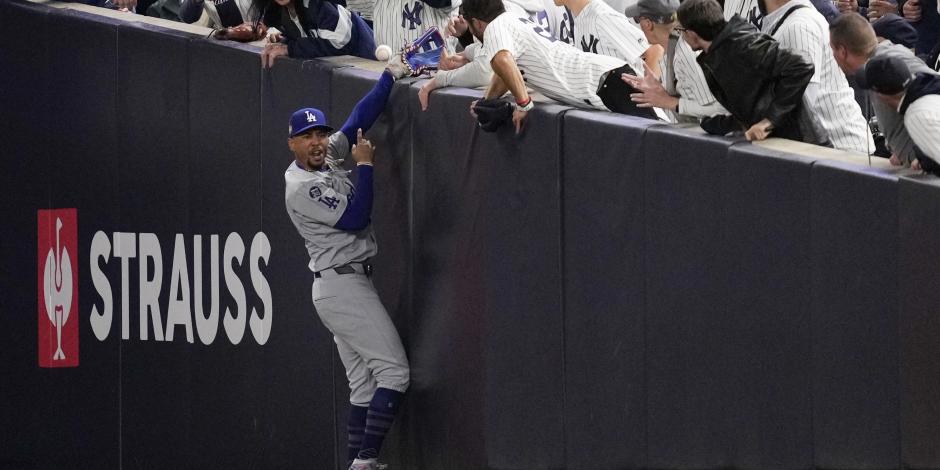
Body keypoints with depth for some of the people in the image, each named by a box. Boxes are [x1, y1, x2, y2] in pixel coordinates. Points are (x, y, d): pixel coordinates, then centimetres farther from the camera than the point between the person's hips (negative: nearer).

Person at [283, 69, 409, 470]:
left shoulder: (330, 156, 10)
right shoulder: (301, 188, -15)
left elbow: (360, 119, 13)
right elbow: (356, 218, -19)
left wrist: (391, 75, 4)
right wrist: (365, 165, -12)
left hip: (345, 285, 10)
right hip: (343, 283, -10)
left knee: (364, 385, 8)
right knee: (393, 372, -15)